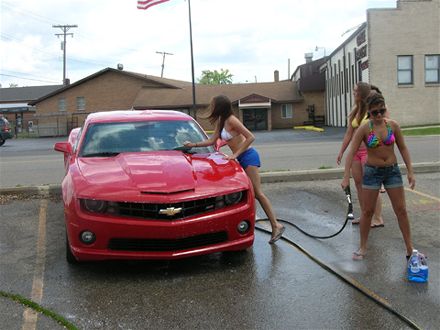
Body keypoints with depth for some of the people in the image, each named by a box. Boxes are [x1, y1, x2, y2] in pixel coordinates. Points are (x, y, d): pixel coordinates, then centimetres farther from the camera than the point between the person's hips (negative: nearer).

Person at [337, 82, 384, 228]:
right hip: (356, 151, 8)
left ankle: (378, 218, 3)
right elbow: (349, 133, 16)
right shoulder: (355, 111, 12)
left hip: (369, 151, -8)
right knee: (358, 184, 11)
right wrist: (341, 151, 16)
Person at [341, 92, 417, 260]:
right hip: (372, 172, -2)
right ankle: (363, 248, 18)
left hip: (392, 171, 2)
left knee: (401, 210, 6)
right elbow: (351, 153, -13)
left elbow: (403, 148, 3)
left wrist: (410, 172, 0)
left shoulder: (393, 125, -5)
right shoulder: (364, 129, -12)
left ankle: (409, 248, 17)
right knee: (367, 211, 4)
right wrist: (346, 177, -20)